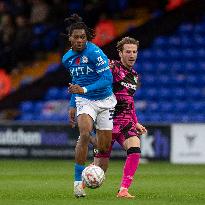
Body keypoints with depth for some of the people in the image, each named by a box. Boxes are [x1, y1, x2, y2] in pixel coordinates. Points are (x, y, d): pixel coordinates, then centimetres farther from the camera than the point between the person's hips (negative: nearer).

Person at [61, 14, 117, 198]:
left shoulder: (95, 53, -17)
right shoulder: (67, 58, 3)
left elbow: (107, 79, -23)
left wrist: (84, 89, -31)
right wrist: (72, 106, 19)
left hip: (105, 100, -2)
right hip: (84, 101, 2)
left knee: (104, 148, 0)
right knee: (85, 134, -25)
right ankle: (78, 181, -20)